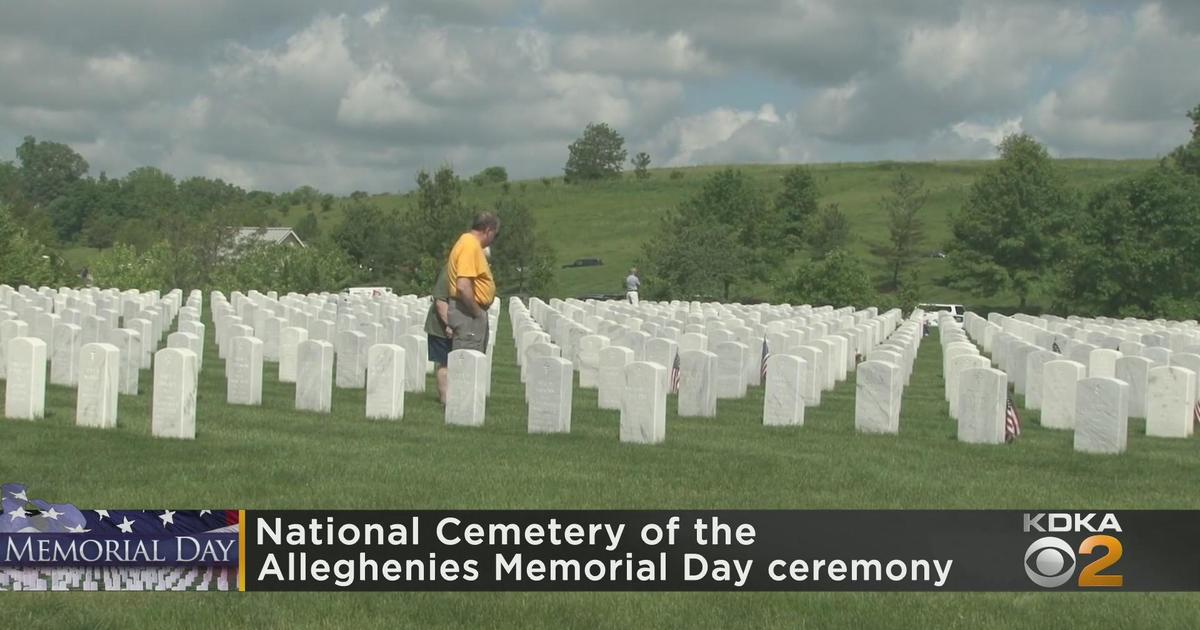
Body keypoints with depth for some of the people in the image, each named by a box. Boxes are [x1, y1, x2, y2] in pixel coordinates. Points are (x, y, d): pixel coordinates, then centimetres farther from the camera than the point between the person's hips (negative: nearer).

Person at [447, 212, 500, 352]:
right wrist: (477, 312, -17)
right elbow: (463, 287, -27)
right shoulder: (471, 245, -17)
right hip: (468, 314, -11)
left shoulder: (471, 242, 15)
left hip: (473, 311, 11)